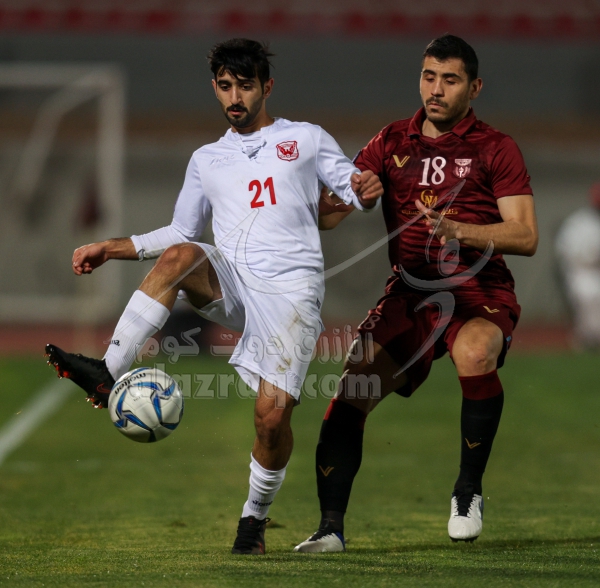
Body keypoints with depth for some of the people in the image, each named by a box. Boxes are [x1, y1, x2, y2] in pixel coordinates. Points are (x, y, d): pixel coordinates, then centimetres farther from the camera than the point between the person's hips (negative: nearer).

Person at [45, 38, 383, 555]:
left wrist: (366, 191, -16)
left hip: (291, 289, -3)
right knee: (179, 257, -33)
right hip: (228, 281, 3)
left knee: (273, 413, -17)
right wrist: (110, 249, 17)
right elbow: (181, 233, 27)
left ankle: (256, 516, 9)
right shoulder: (207, 160, 26)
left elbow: (356, 192, 9)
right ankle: (108, 373, -41)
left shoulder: (307, 139, 15)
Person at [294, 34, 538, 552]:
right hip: (410, 291, 4)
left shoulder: (495, 149, 3)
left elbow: (526, 236, -6)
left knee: (475, 354, -36)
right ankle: (331, 527, -5)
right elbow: (329, 212, 5)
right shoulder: (392, 144, 13)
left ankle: (469, 491, -17)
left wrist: (460, 231, -21)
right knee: (353, 388, -14)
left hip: (479, 291, -4)